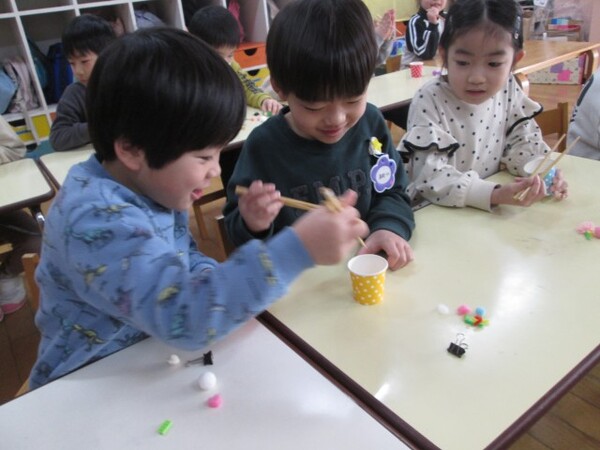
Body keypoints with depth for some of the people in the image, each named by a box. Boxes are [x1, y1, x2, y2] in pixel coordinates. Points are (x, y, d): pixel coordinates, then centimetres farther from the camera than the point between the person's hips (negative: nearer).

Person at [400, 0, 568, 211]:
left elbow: (521, 140, 10)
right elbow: (429, 176, -25)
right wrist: (491, 194, -34)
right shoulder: (430, 100, -19)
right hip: (434, 211, -5)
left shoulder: (508, 88, -2)